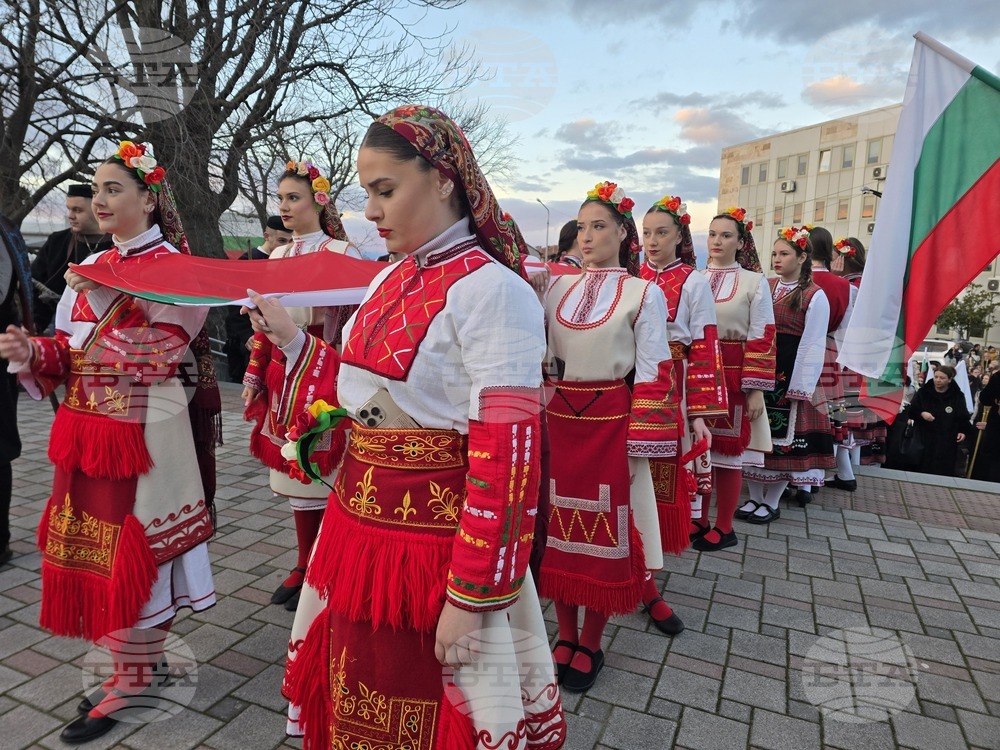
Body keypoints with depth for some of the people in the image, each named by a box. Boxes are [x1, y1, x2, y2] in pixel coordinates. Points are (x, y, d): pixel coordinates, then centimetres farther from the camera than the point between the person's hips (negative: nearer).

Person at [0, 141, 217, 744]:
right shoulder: (94, 266, 13)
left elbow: (157, 360, -16)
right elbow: (73, 351, 12)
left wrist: (105, 305, -22)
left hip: (140, 430, -7)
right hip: (86, 428, 8)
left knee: (130, 551, 2)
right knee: (94, 549, 15)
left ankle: (137, 675, 22)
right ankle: (137, 659, 33)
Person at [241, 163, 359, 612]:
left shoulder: (341, 254, -6)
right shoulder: (278, 256, 14)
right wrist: (255, 377, 15)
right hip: (283, 379, 6)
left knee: (313, 478, 0)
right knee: (293, 475, 11)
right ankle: (306, 566, 26)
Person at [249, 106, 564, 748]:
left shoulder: (492, 289, -18)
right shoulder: (391, 280, 8)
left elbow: (506, 457, -21)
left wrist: (470, 595, -19)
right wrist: (291, 340, 10)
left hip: (435, 543, -7)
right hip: (362, 527, 7)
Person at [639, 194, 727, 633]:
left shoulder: (694, 283, 1)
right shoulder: (631, 279, 9)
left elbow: (705, 348, -3)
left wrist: (699, 413, -10)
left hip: (670, 394, -2)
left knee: (662, 480, 3)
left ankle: (642, 580, 16)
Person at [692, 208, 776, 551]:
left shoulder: (755, 282, 0)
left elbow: (762, 339, -4)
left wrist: (756, 390, -10)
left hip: (733, 378, -3)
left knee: (728, 453, 4)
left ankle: (724, 528, 19)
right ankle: (699, 519, 25)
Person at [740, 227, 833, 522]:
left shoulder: (814, 296, -4)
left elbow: (813, 345, -7)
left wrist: (801, 386, -13)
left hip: (788, 373, -4)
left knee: (784, 438, 3)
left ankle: (771, 502, 19)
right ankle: (755, 497, 22)